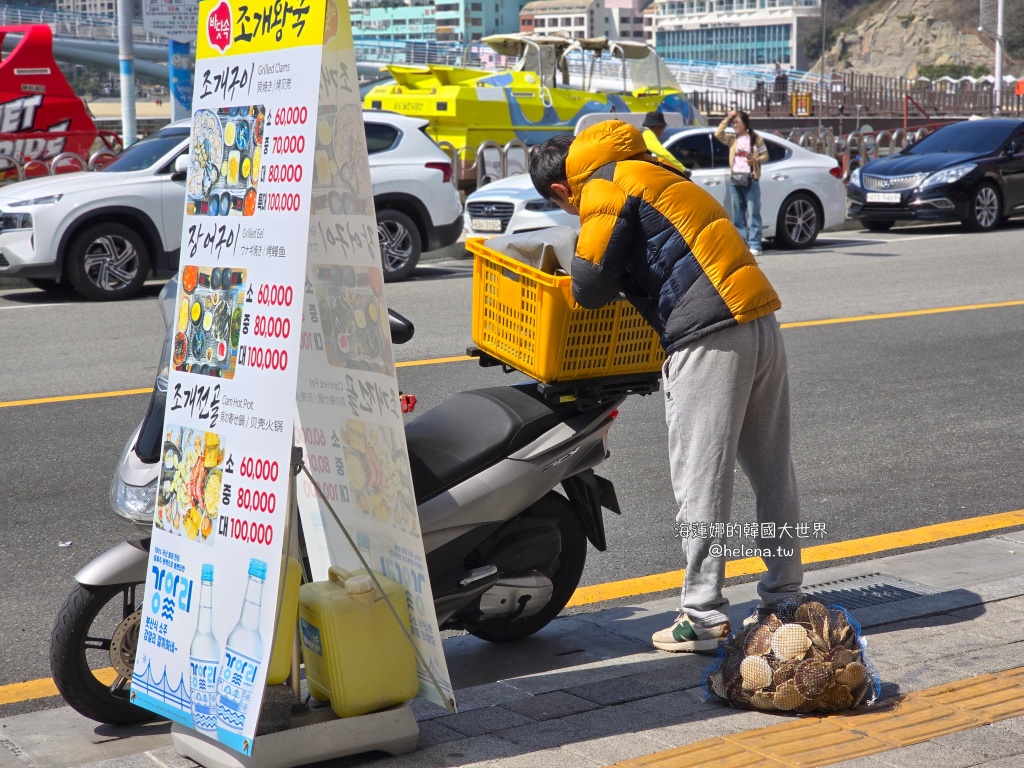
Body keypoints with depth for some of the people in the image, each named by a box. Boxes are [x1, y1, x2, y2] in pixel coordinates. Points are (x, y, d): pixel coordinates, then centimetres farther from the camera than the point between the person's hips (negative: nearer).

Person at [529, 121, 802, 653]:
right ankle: (784, 594, 25)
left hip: (710, 337, -9)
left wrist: (584, 283, 14)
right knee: (772, 469, 15)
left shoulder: (603, 187, -3)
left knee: (700, 479, -2)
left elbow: (592, 285, -7)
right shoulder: (648, 174, 25)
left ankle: (704, 616, 2)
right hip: (761, 319, 9)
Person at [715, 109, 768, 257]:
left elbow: (765, 155, 5)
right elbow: (718, 134, 0)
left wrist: (756, 160, -15)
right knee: (738, 214, 4)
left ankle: (755, 246, -9)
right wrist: (727, 118, 0)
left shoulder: (755, 138, 5)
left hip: (751, 179, -5)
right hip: (735, 179, 5)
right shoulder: (732, 139, 15)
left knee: (753, 214, -7)